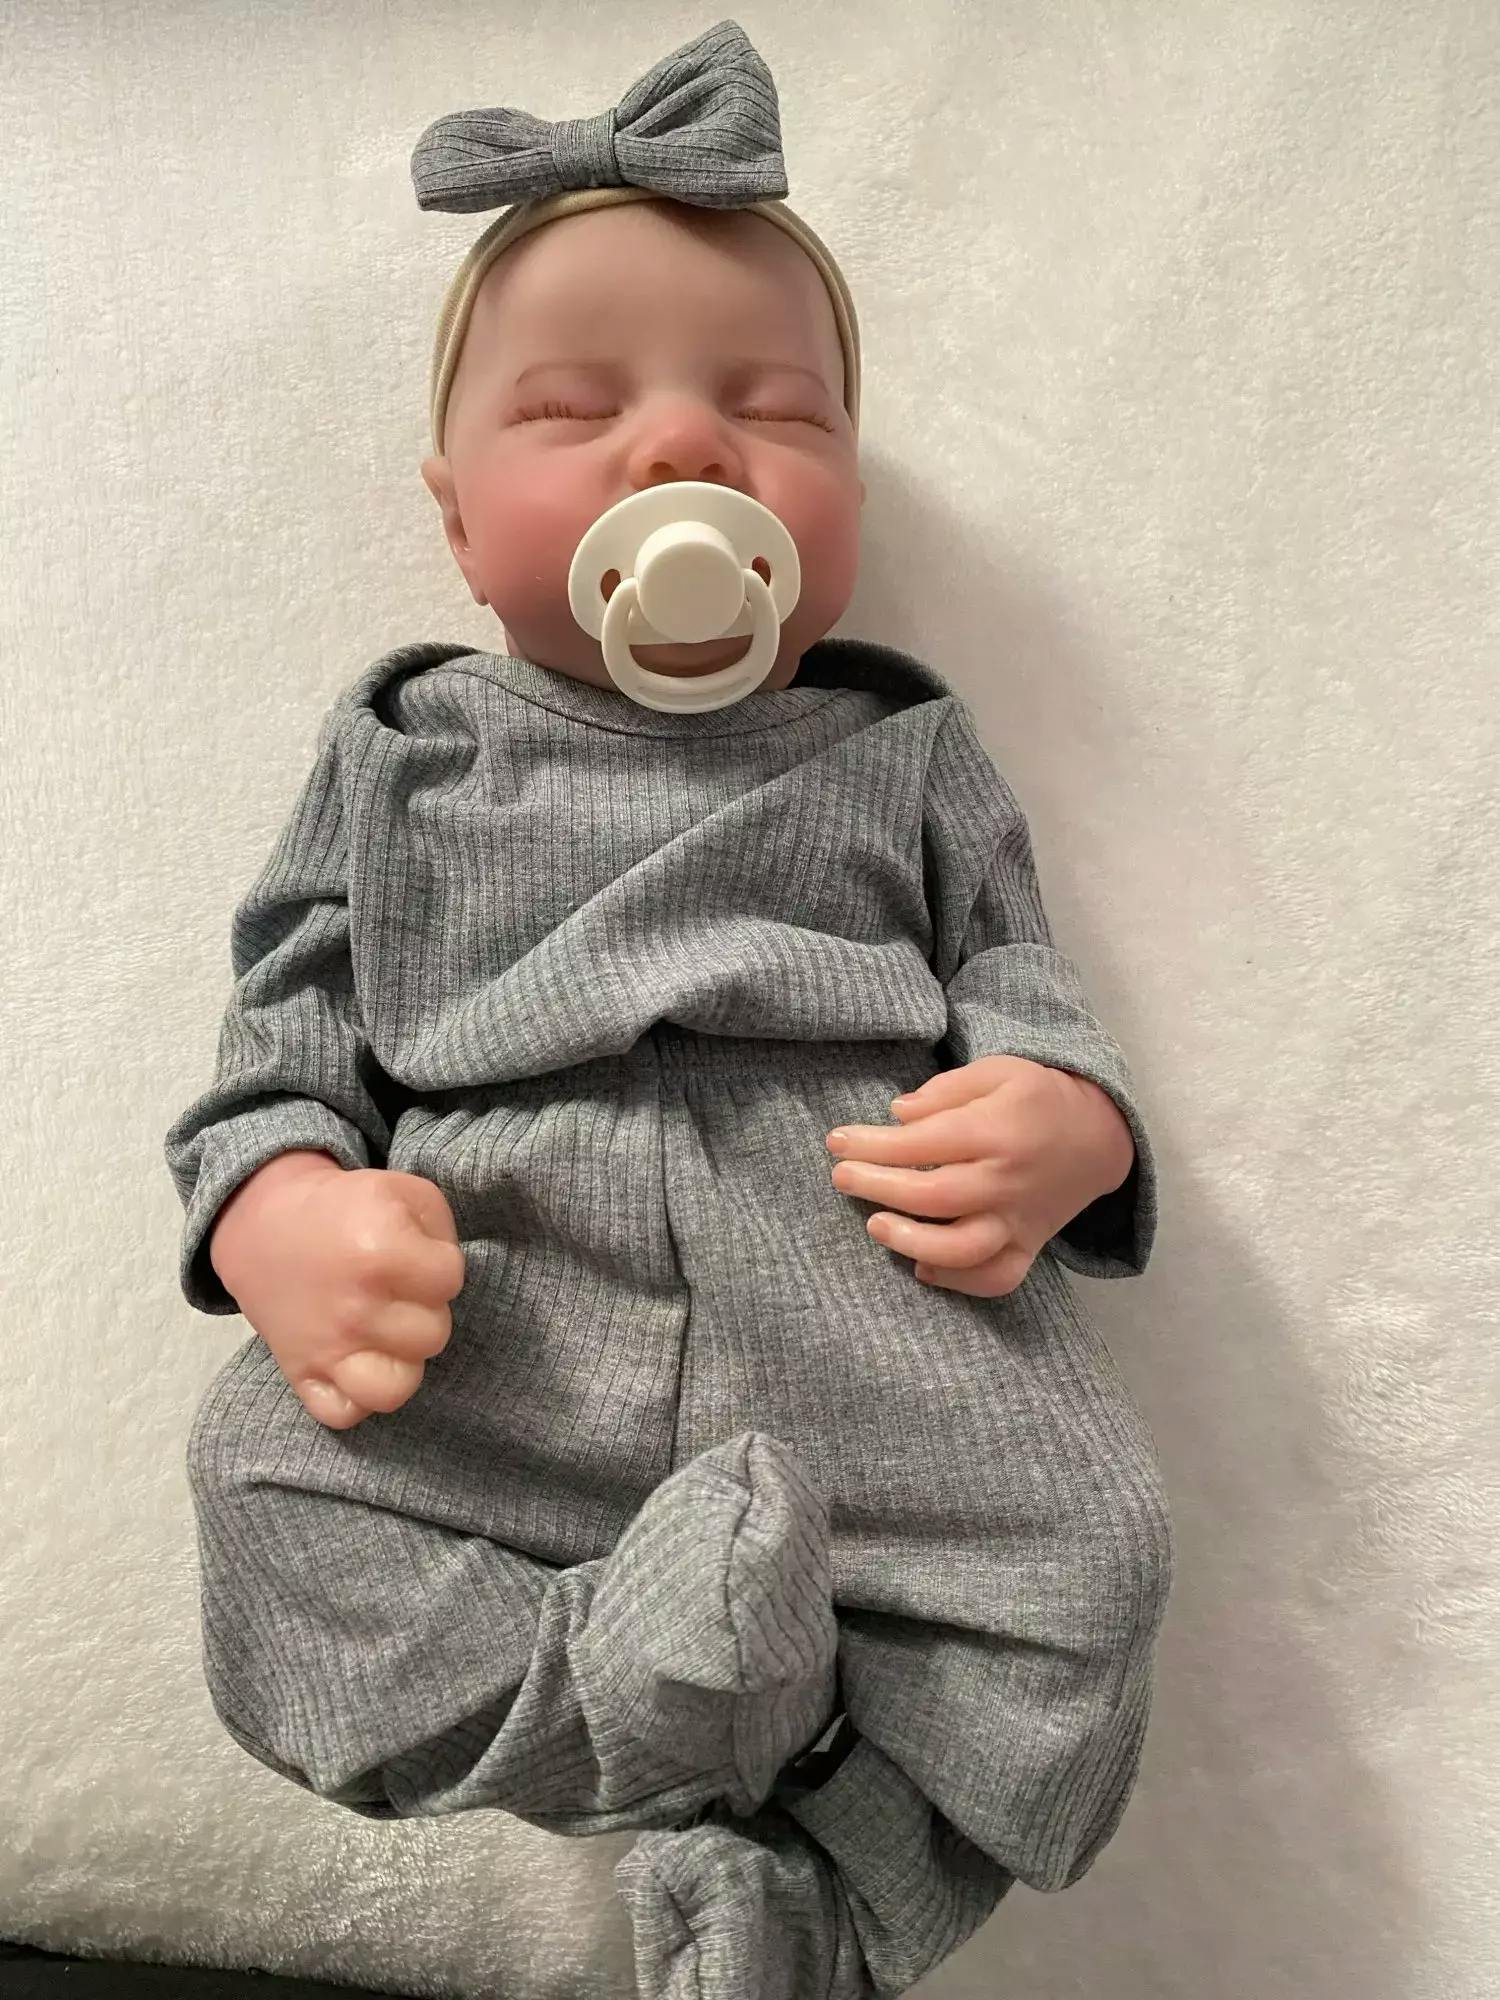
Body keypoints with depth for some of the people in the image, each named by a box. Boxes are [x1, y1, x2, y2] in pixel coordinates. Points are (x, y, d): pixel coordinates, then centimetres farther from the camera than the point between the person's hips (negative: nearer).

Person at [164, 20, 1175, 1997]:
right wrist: (282, 1211, -9)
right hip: (483, 1358, 1)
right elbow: (291, 1027, 14)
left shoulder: (904, 754, 16)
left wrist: (1064, 1126, -10)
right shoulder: (398, 753, 16)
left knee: (1091, 1543, -19)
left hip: (879, 1345, 1)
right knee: (261, 1477, -20)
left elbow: (1018, 979, 15)